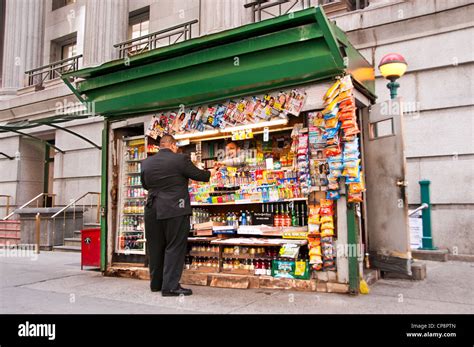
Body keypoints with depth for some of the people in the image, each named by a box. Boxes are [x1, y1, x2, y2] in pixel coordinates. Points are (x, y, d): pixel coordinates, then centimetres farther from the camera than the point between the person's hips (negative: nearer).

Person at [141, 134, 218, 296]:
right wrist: (210, 173, 22)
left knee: (155, 247, 15)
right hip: (175, 210, -5)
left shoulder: (146, 162, 5)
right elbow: (199, 175, 1)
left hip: (153, 210, 6)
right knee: (174, 248, 2)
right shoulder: (180, 159, -9)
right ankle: (170, 286, 2)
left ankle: (156, 283, 27)